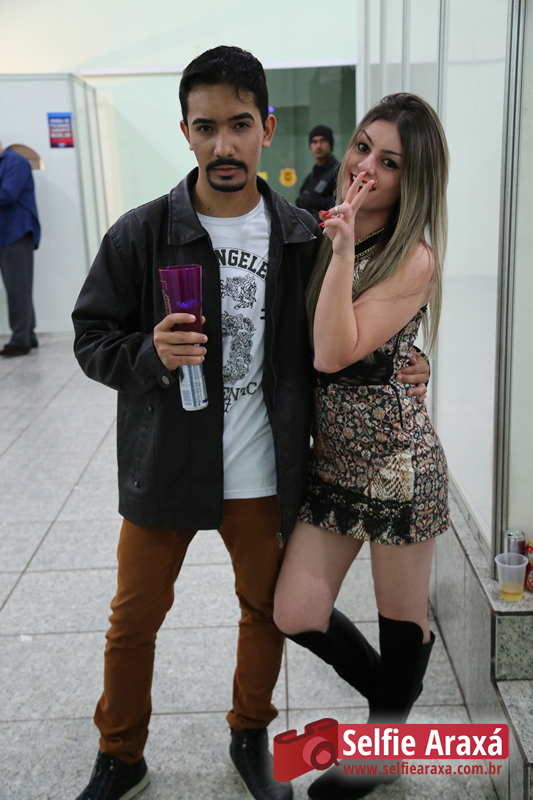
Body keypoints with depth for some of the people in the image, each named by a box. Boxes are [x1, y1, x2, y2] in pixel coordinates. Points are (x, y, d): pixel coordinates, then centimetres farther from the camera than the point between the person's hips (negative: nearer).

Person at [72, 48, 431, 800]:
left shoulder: (304, 237, -3)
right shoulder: (141, 234, -9)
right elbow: (92, 338, -4)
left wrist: (400, 368, -9)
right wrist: (149, 353, -25)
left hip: (263, 475, 2)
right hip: (163, 468, -1)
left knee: (266, 609, 18)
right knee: (134, 618, 14)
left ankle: (251, 738, 46)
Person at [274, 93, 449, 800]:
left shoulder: (414, 259, -14)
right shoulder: (323, 236, 5)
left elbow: (335, 352, -24)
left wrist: (344, 250, -26)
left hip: (397, 459, -6)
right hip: (331, 457, 6)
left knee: (402, 614, 13)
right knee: (296, 615, 7)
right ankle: (392, 694, 36)